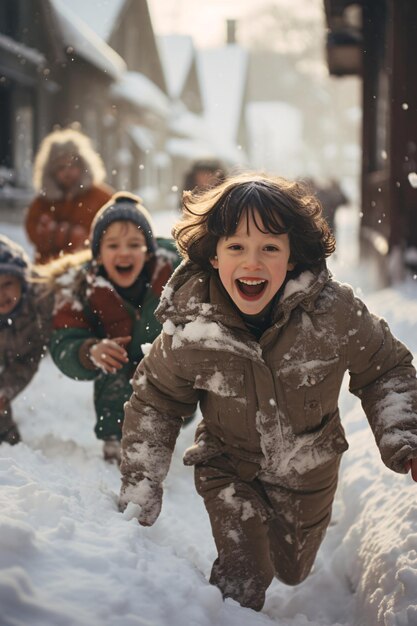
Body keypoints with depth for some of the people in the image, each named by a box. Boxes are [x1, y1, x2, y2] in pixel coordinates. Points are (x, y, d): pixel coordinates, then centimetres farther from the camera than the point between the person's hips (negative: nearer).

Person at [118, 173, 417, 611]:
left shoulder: (333, 311, -28)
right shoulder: (188, 330, -26)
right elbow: (154, 401, -6)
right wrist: (140, 483, -10)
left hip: (308, 471, 2)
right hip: (230, 469, -1)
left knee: (292, 572, 24)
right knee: (243, 581, -12)